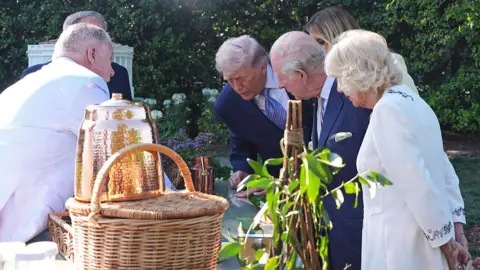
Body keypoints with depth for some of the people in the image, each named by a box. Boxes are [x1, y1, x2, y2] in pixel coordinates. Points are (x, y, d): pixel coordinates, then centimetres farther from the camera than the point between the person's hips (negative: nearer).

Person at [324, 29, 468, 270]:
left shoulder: (387, 109, -18)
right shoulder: (410, 100, 10)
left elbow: (417, 185, -21)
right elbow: (444, 171, 12)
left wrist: (446, 241, -12)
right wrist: (453, 233, 13)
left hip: (404, 246, -8)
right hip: (427, 238, 8)